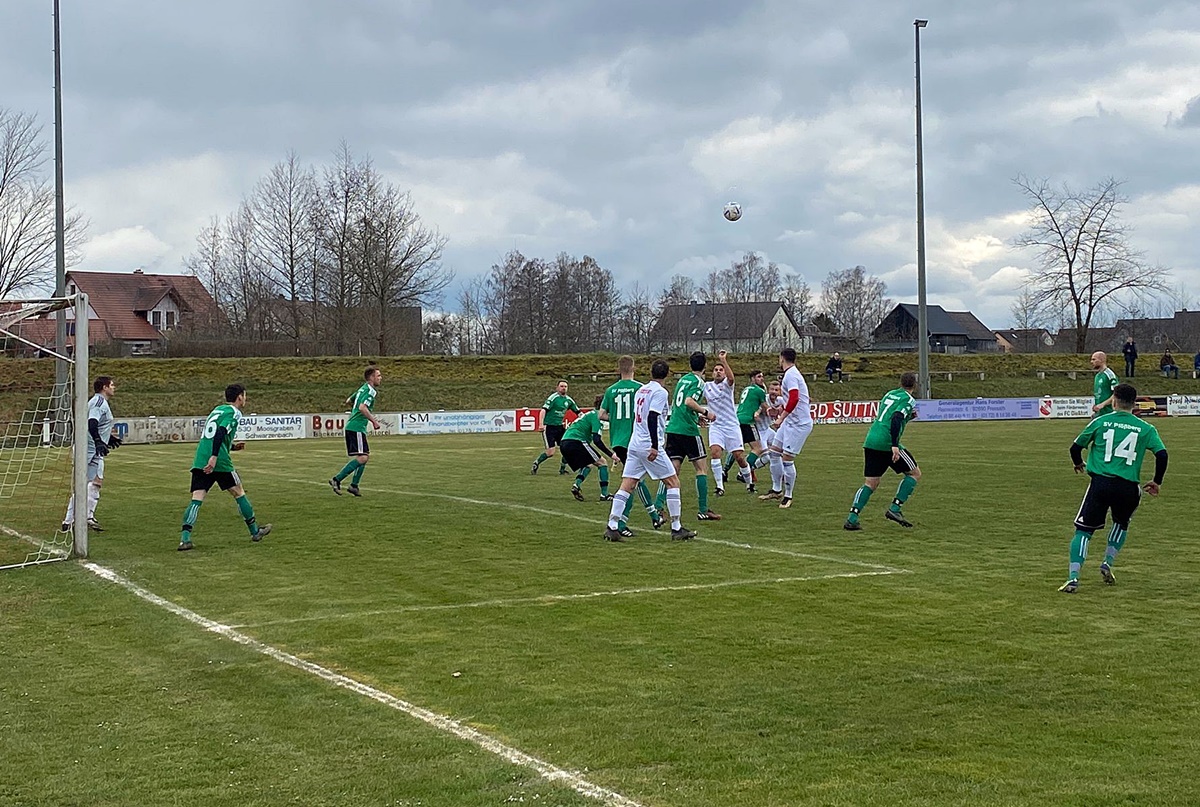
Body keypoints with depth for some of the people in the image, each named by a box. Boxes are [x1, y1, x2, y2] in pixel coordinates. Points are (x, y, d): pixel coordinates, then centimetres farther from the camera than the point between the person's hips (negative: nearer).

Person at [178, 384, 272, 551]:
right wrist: (214, 457, -27)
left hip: (199, 462, 7)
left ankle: (185, 538, -18)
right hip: (220, 463, -7)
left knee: (196, 499, -3)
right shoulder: (233, 412, -3)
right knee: (238, 493, 10)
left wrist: (232, 447, 27)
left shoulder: (217, 410, 23)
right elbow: (220, 433, -19)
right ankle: (255, 532, 23)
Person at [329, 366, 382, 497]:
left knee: (366, 455, 13)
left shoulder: (363, 389, 18)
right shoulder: (370, 391, -12)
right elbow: (362, 407, -26)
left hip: (351, 426, 10)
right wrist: (374, 421, -19)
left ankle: (354, 486, 13)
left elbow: (348, 401, 29)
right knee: (362, 457, -14)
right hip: (356, 428, -10)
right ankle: (337, 480, -13)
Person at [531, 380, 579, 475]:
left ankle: (562, 468, 15)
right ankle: (536, 464, 11)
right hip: (549, 427, -7)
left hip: (560, 427, 7)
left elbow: (577, 411, 20)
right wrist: (541, 424, -28)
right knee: (550, 452, -13)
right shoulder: (553, 398, -11)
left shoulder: (568, 400, 10)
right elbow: (544, 410, -18)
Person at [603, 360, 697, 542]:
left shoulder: (641, 389, 15)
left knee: (626, 485, 4)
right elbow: (652, 418, -19)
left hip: (634, 444, 7)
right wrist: (654, 446, -24)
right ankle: (676, 529, 1)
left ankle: (612, 527, -2)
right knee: (673, 482, 2)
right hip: (649, 445, -7)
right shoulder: (660, 391, -8)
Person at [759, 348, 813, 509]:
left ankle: (788, 496, 5)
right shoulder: (793, 373, 15)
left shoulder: (790, 375, -16)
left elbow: (794, 399, -29)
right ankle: (776, 490, 23)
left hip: (799, 423, -10)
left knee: (787, 459, -7)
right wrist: (782, 409, 34)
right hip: (790, 421, 10)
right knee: (774, 451, 12)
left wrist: (781, 417, -27)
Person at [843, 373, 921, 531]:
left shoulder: (889, 394, 21)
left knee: (870, 483, 10)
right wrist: (894, 445, -24)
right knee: (915, 474, 10)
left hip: (870, 441, 7)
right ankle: (895, 509, 1)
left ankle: (852, 519, -3)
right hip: (887, 443, -7)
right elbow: (896, 419, -18)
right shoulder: (908, 400, -2)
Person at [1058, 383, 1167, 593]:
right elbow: (1162, 454, -2)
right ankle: (1108, 564, 18)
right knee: (1121, 524, 31)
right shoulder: (1145, 428, 6)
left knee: (1083, 530, 4)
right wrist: (1157, 482, 14)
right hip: (1128, 487, 1)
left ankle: (1073, 577, -10)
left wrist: (1078, 464, 31)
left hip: (1100, 483, -1)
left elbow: (1076, 447, 8)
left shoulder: (1100, 422, 5)